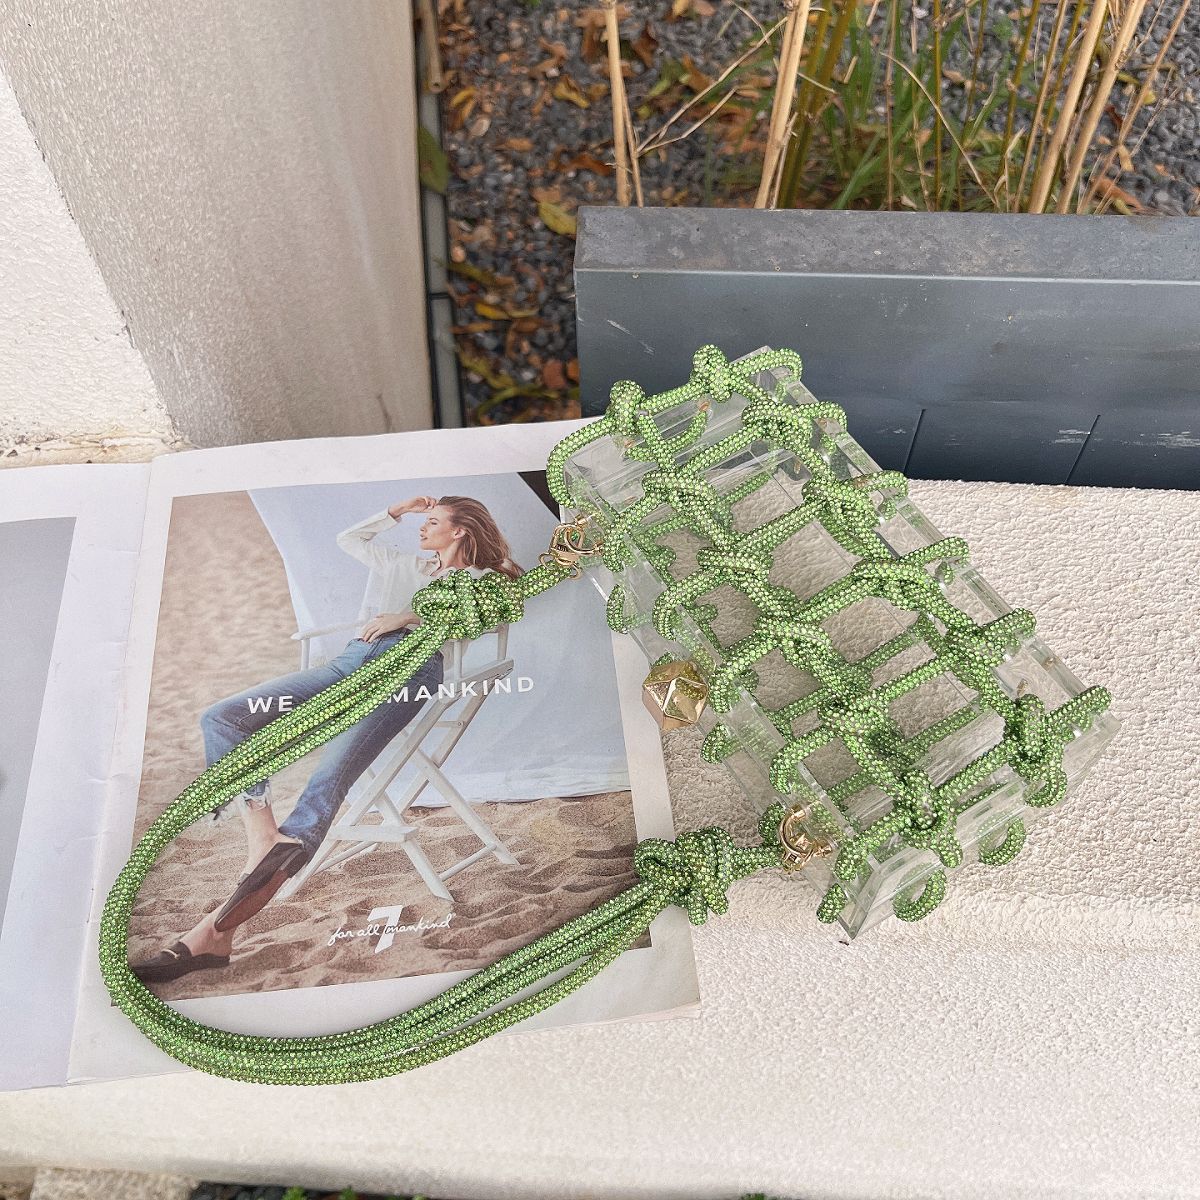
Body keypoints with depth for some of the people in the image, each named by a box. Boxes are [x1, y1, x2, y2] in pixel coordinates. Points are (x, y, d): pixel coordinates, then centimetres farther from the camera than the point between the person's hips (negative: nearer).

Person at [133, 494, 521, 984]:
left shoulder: (479, 579, 20)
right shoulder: (402, 564, 38)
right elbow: (348, 537, 49)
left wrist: (409, 616, -8)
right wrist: (399, 510, 45)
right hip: (352, 658, 7)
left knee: (329, 780, -29)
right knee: (221, 718, -13)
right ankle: (263, 840, -29)